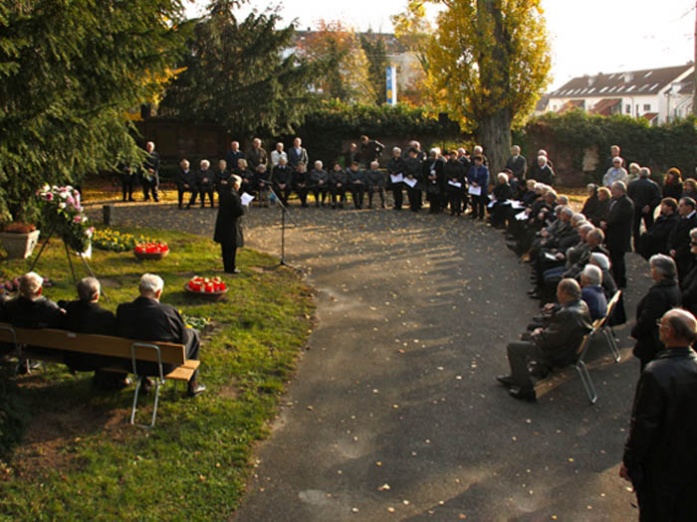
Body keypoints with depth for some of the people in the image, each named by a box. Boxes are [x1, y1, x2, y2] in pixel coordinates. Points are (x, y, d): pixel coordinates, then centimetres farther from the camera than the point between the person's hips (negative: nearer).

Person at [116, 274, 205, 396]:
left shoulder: (122, 309, -16)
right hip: (165, 365, -4)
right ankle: (192, 385, 30)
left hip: (134, 364, 4)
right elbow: (183, 338, -14)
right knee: (193, 334, 19)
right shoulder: (167, 312, -27)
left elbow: (119, 334, 2)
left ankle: (143, 381, 43)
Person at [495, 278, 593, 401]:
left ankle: (527, 390, 5)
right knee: (526, 336, 26)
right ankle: (516, 377, 36)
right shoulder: (581, 305, -2)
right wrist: (543, 331, 2)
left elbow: (550, 340, -27)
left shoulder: (568, 314, -33)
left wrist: (538, 334, -7)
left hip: (558, 356, -10)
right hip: (568, 346, 10)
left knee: (513, 347, -4)